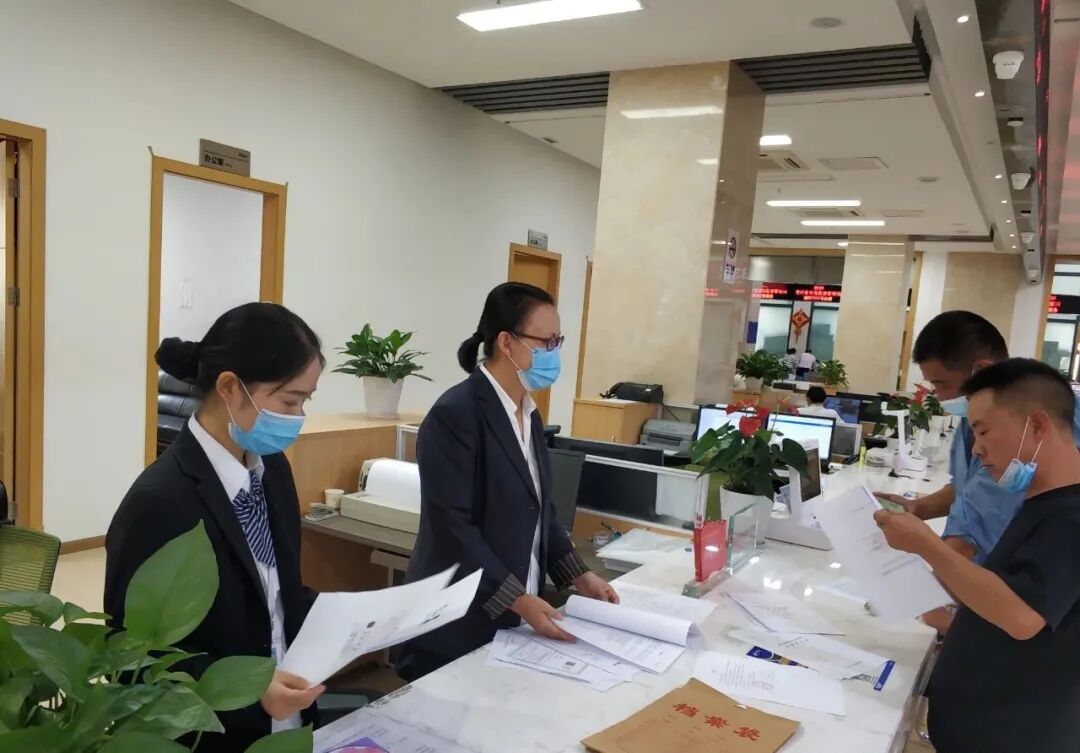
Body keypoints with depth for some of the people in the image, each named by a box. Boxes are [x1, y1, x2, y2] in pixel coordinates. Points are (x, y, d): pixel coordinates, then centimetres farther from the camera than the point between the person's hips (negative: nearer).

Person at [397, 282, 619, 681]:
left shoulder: (528, 414, 8)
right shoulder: (455, 414, -19)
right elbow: (453, 527, -22)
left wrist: (578, 575, 5)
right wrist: (517, 600, -22)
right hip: (460, 625, -8)